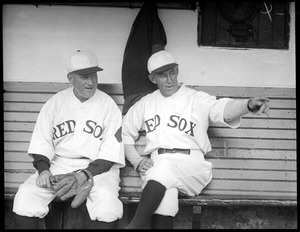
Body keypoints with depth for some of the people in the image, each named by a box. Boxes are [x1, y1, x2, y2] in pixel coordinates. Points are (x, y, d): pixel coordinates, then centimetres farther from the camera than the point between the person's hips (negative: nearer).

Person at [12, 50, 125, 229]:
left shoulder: (108, 105, -2)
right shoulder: (56, 103, 5)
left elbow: (110, 153, -7)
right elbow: (41, 143, 5)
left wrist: (84, 174, -19)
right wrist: (43, 170, -14)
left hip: (97, 167, -2)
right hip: (59, 164, 2)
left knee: (107, 201, -33)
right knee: (25, 195, -22)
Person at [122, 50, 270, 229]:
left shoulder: (197, 99, 7)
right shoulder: (146, 104, 20)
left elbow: (223, 109, -13)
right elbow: (125, 133, 30)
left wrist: (248, 105, -36)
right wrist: (137, 161, 12)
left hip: (191, 165, -2)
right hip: (156, 165, 2)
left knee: (164, 167, -36)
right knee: (164, 195, -32)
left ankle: (135, 225, -31)